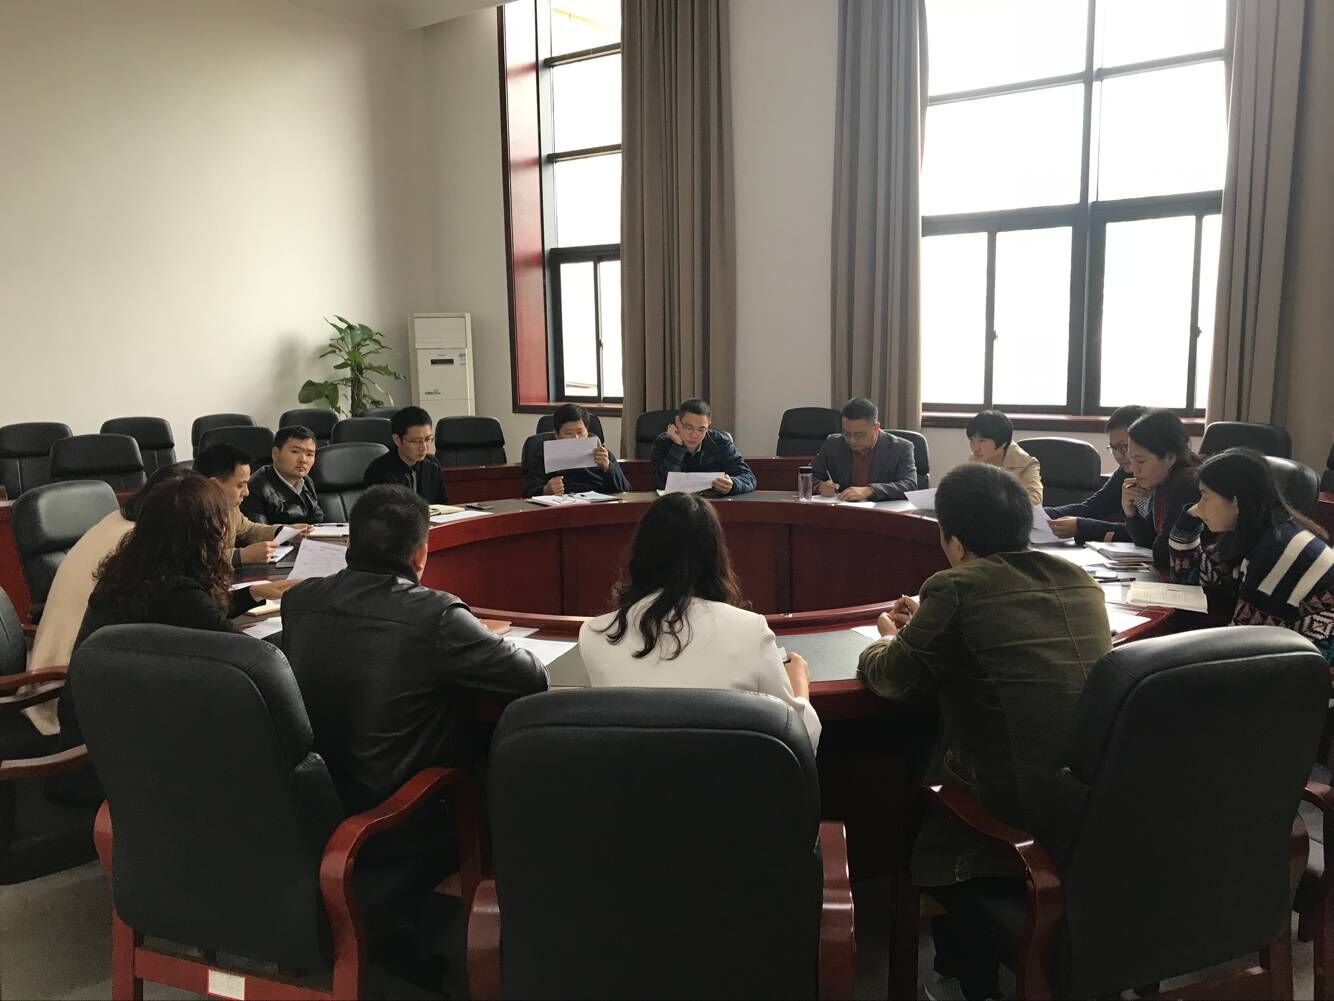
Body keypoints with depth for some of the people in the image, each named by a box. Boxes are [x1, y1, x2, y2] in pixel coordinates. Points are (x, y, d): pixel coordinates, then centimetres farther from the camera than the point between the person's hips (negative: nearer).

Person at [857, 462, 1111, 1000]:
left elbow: (893, 677, 1)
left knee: (921, 816, 23)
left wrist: (886, 641, 22)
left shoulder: (957, 588, -11)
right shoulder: (1077, 579, 8)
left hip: (1027, 816, -6)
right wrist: (929, 623, 32)